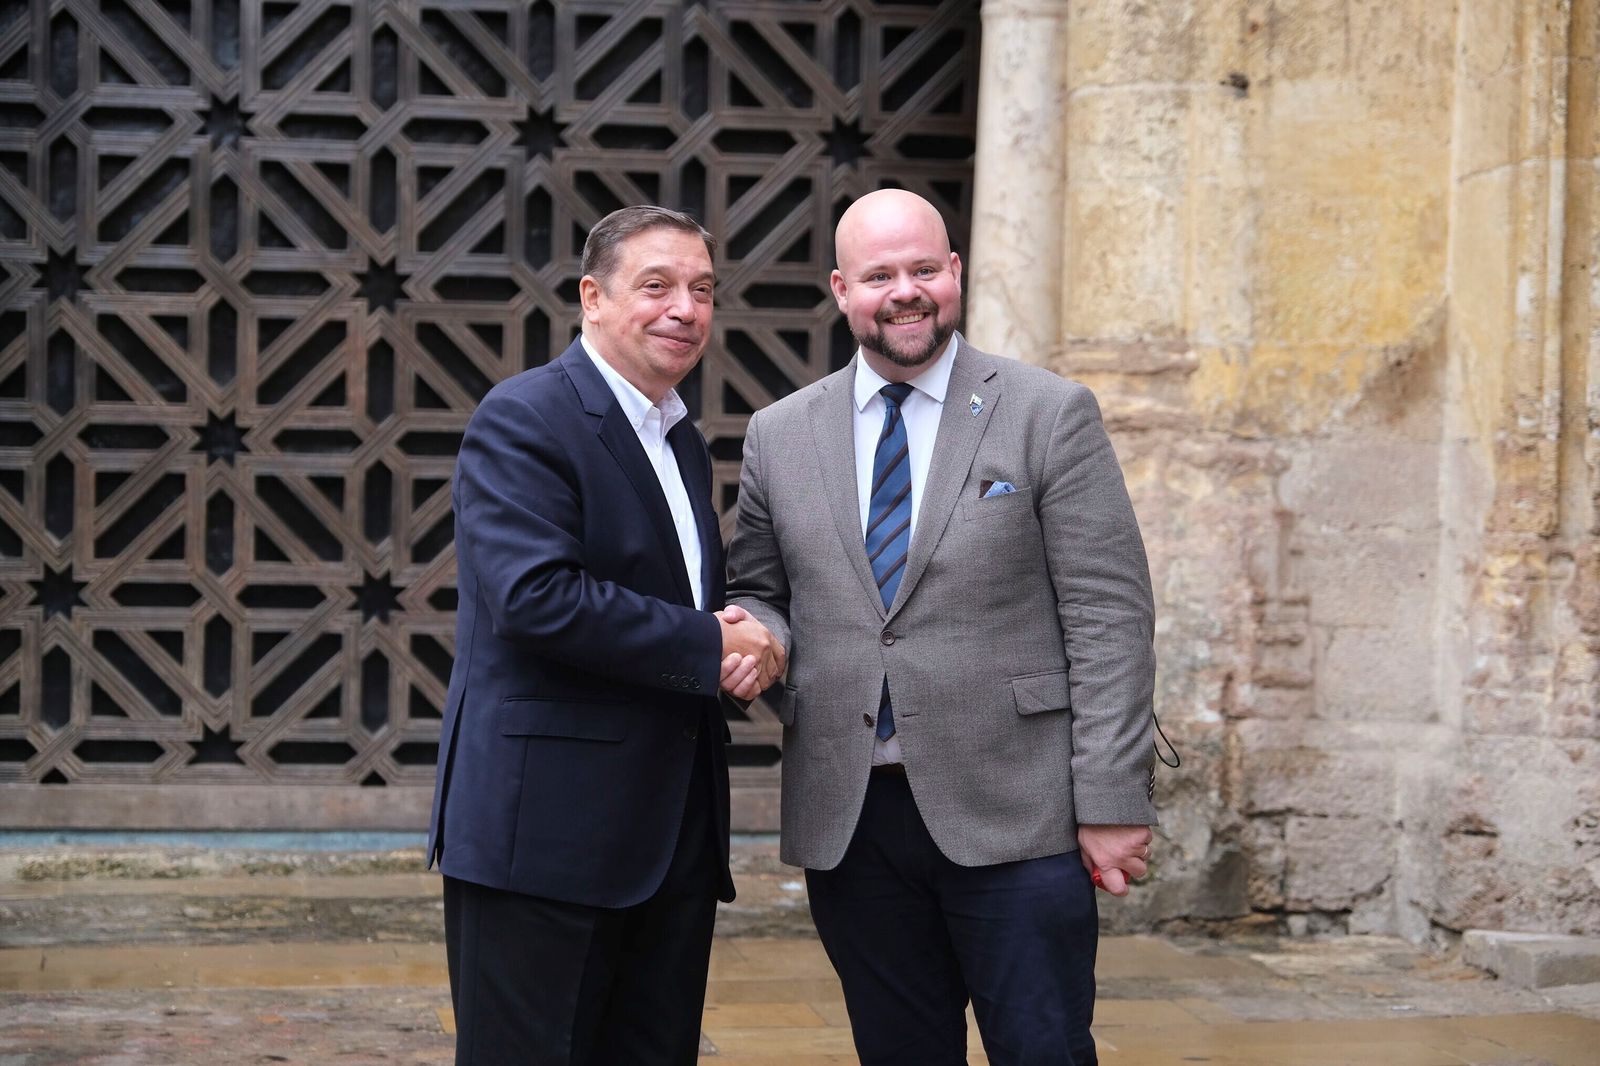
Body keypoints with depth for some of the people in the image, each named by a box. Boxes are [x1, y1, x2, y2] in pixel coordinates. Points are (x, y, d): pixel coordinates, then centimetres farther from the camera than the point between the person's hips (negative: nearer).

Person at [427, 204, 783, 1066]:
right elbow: (536, 597, -23)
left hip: (671, 839, 8)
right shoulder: (523, 419, -10)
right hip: (544, 827, -8)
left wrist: (747, 641, -2)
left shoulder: (682, 441, 17)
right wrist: (709, 648, -16)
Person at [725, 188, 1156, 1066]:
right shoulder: (779, 434, 10)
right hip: (846, 821, 3)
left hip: (1011, 818, -3)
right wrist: (757, 631, -7)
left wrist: (1112, 801, -9)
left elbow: (1108, 615, -4)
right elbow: (759, 590, 18)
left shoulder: (1051, 415, 0)